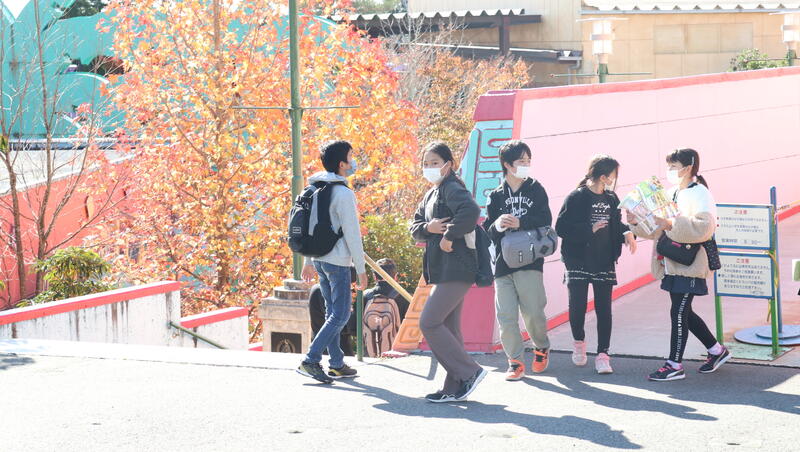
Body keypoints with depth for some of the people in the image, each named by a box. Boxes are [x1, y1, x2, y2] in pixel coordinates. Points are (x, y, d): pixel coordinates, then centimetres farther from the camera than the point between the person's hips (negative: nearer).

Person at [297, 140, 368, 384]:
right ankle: (310, 361, -12)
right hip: (338, 262, -9)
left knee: (332, 312, 15)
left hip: (319, 259, 9)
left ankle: (337, 364, 18)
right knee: (340, 315, -4)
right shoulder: (343, 194, -16)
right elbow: (352, 234, -16)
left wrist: (308, 261, 21)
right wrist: (361, 269, -11)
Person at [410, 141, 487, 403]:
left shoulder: (452, 188, -10)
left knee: (429, 323, -12)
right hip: (443, 270, 10)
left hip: (456, 269, -10)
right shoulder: (431, 195, 20)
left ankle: (469, 372, -7)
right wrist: (428, 228, -5)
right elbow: (415, 228, 17)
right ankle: (455, 388, 13)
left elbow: (470, 211, -30)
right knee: (448, 328, 10)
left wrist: (448, 236, -20)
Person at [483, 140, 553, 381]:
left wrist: (520, 223, -17)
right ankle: (515, 361, 4)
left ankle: (542, 347, 21)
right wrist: (497, 226, -16)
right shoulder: (496, 196, 12)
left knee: (533, 312, -6)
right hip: (502, 263, 2)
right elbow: (488, 231, 7)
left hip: (530, 262, -2)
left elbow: (545, 221, -2)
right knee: (506, 316, -5)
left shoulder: (535, 189, 9)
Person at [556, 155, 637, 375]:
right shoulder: (576, 198, -8)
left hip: (605, 263, 4)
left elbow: (616, 224, 17)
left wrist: (627, 233, -4)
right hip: (578, 262, -4)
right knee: (577, 306, 1)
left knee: (604, 309, -1)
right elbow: (561, 227, -13)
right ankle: (579, 342, 29)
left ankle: (603, 355, 1)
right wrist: (589, 229, -21)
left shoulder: (611, 199, 9)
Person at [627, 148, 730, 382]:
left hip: (689, 265, -9)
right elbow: (656, 228, 20)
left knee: (679, 312, -7)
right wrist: (636, 222, 2)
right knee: (684, 313, 14)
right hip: (672, 264, 9)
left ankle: (674, 365, -1)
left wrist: (671, 224, -30)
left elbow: (705, 227, -26)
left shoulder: (699, 194, -11)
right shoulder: (671, 194, 16)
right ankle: (717, 350, 29)